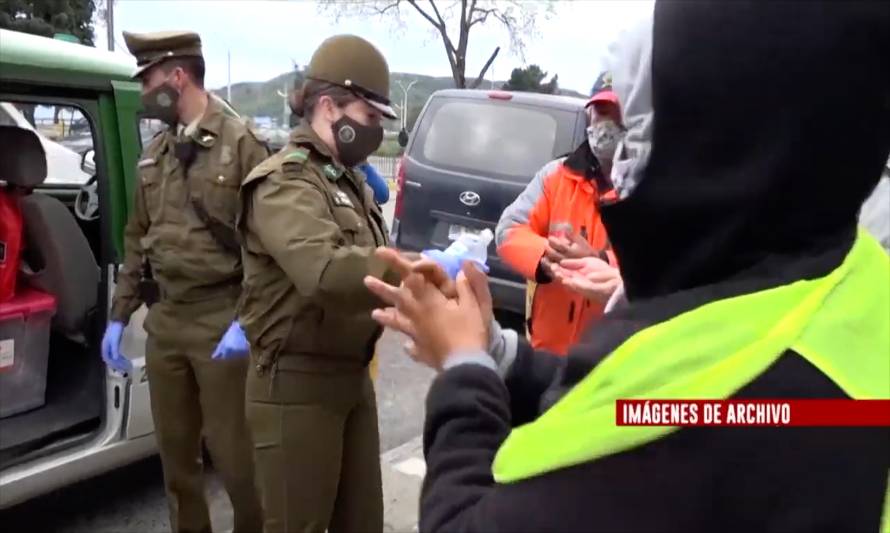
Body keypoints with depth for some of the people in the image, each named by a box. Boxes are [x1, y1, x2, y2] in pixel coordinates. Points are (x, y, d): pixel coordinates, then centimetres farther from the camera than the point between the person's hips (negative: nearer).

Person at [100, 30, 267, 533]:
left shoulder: (243, 143, -8)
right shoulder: (154, 154, 13)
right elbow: (138, 240, 17)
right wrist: (119, 316, 14)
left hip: (221, 321, -6)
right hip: (163, 320, 7)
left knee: (233, 453, 3)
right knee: (175, 450, 16)